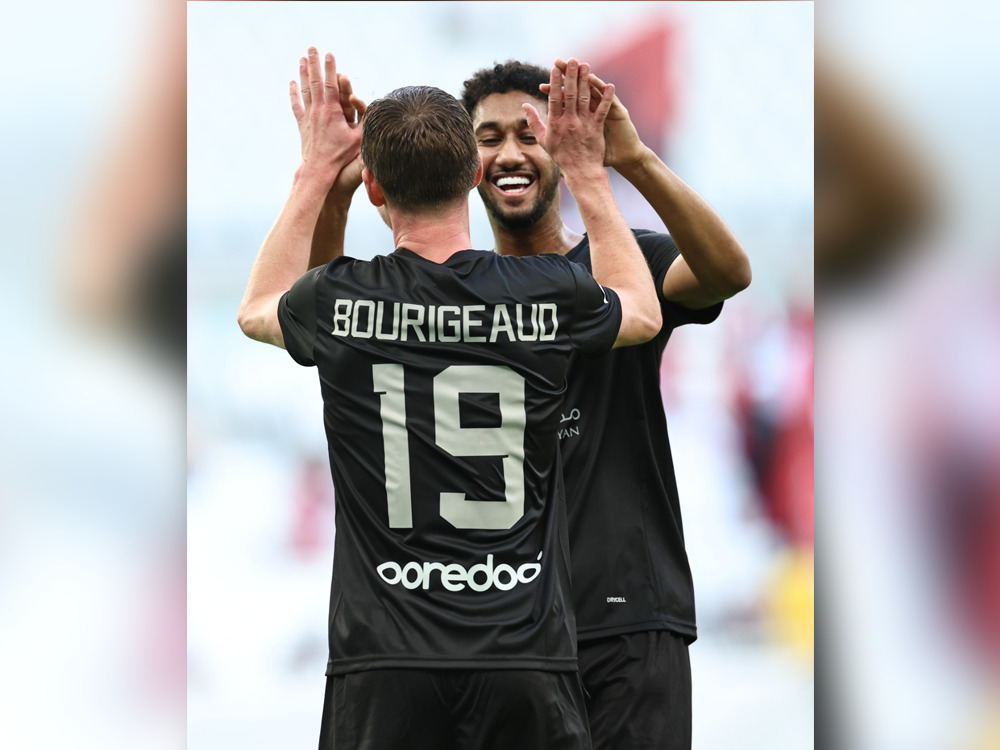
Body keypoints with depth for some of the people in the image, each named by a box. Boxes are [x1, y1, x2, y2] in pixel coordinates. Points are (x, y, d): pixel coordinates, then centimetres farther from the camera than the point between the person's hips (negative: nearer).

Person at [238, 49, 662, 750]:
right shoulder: (549, 294, -2)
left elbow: (258, 309, 25)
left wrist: (315, 171, 31)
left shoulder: (340, 301, -2)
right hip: (525, 663, 0)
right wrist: (587, 173, 29)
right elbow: (643, 312, 24)